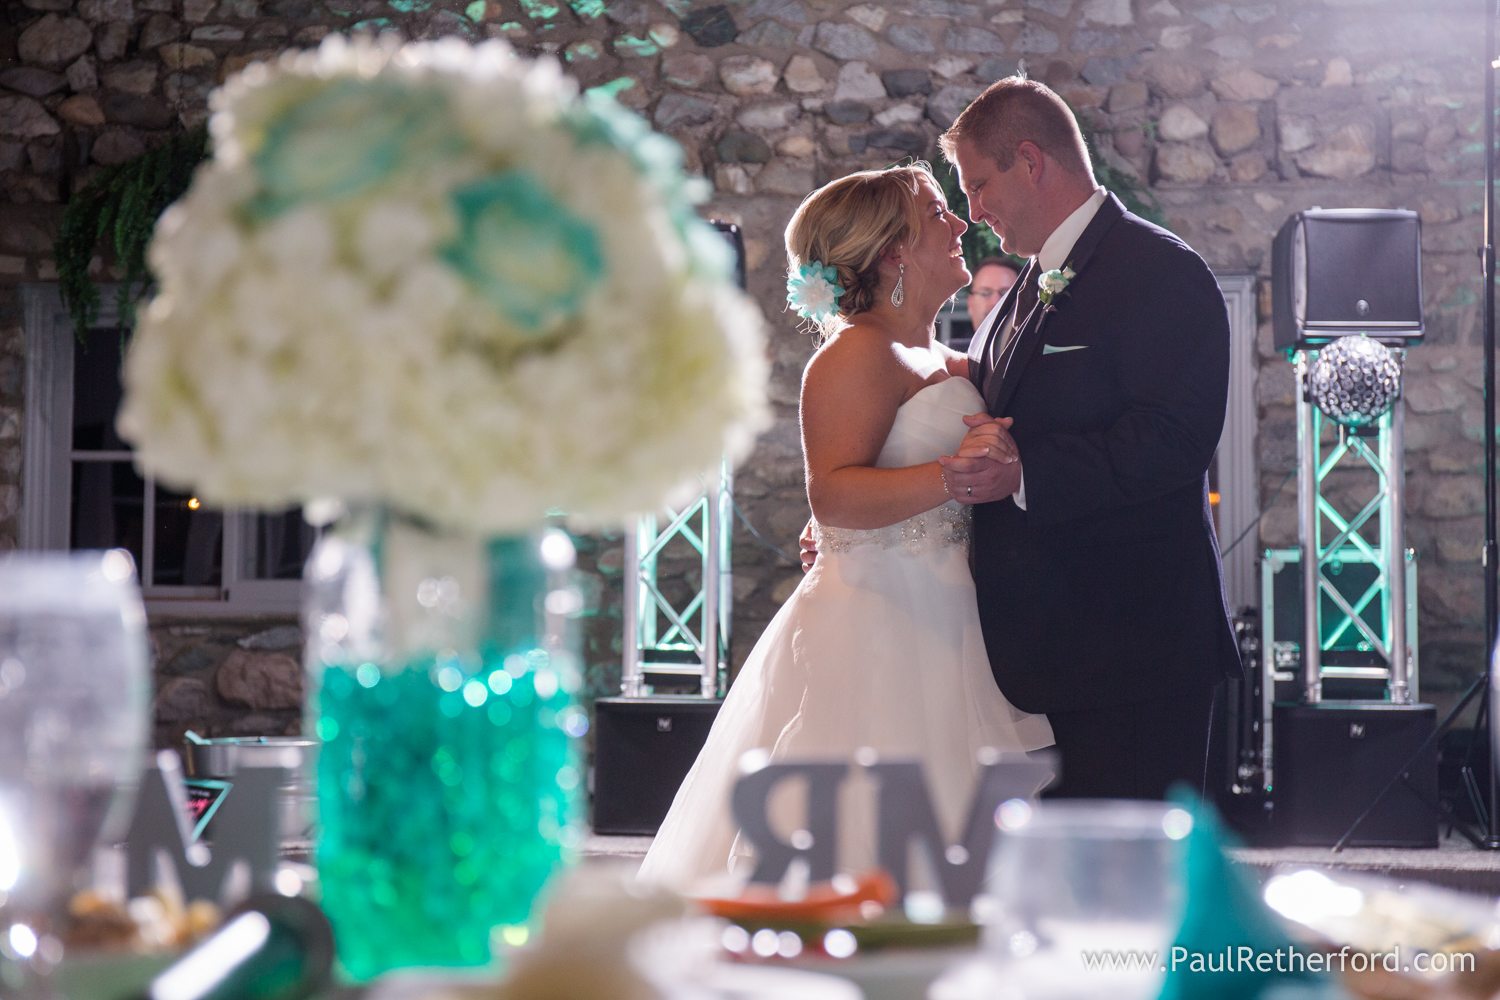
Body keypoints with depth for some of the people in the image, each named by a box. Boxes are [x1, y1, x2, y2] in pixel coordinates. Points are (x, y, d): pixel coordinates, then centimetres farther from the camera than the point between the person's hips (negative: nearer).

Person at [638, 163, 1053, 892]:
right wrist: (951, 476, -30)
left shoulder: (945, 364, 20)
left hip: (939, 629, 9)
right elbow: (832, 494, -21)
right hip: (875, 633, -9)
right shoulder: (858, 354, -8)